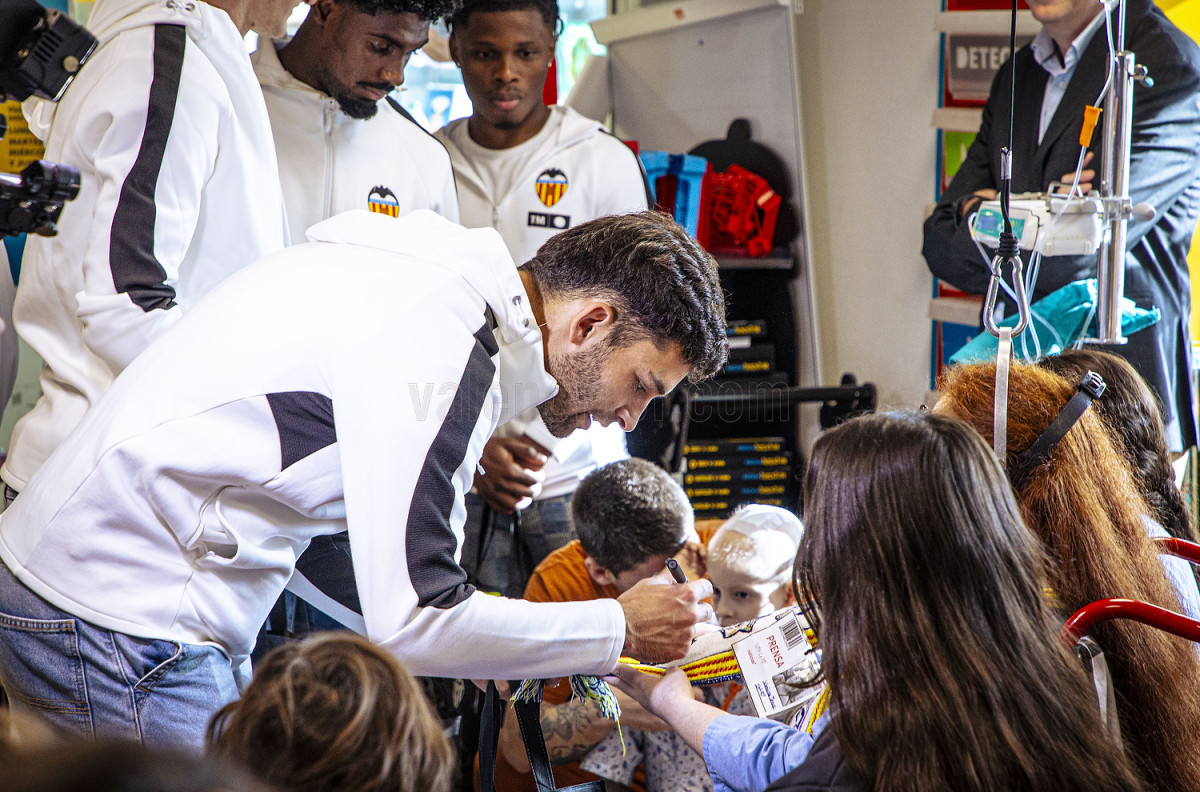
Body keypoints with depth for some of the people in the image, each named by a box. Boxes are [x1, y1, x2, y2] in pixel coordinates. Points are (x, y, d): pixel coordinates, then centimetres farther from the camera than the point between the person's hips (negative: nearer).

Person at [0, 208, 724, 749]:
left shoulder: (428, 279, 11)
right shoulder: (443, 349, -20)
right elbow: (410, 622, -22)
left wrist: (461, 634, 15)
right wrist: (618, 629, -11)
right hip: (118, 617, -10)